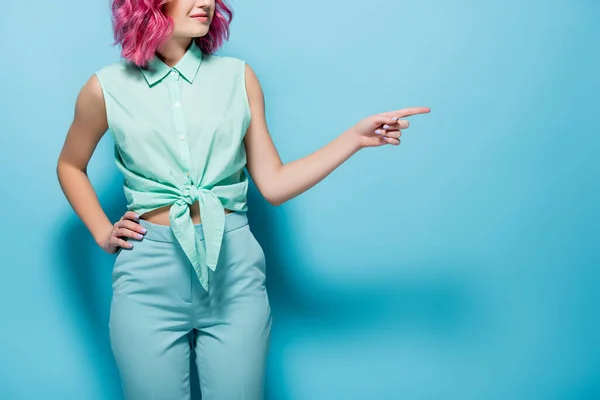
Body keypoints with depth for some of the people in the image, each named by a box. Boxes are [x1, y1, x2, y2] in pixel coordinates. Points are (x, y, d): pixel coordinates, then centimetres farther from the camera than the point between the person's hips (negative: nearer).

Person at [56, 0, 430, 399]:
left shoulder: (239, 77, 4)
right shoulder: (108, 88, 2)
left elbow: (273, 184, 3)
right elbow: (70, 166, 19)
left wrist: (355, 137, -4)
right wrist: (102, 233, 6)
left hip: (233, 270, 1)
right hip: (150, 275, -1)